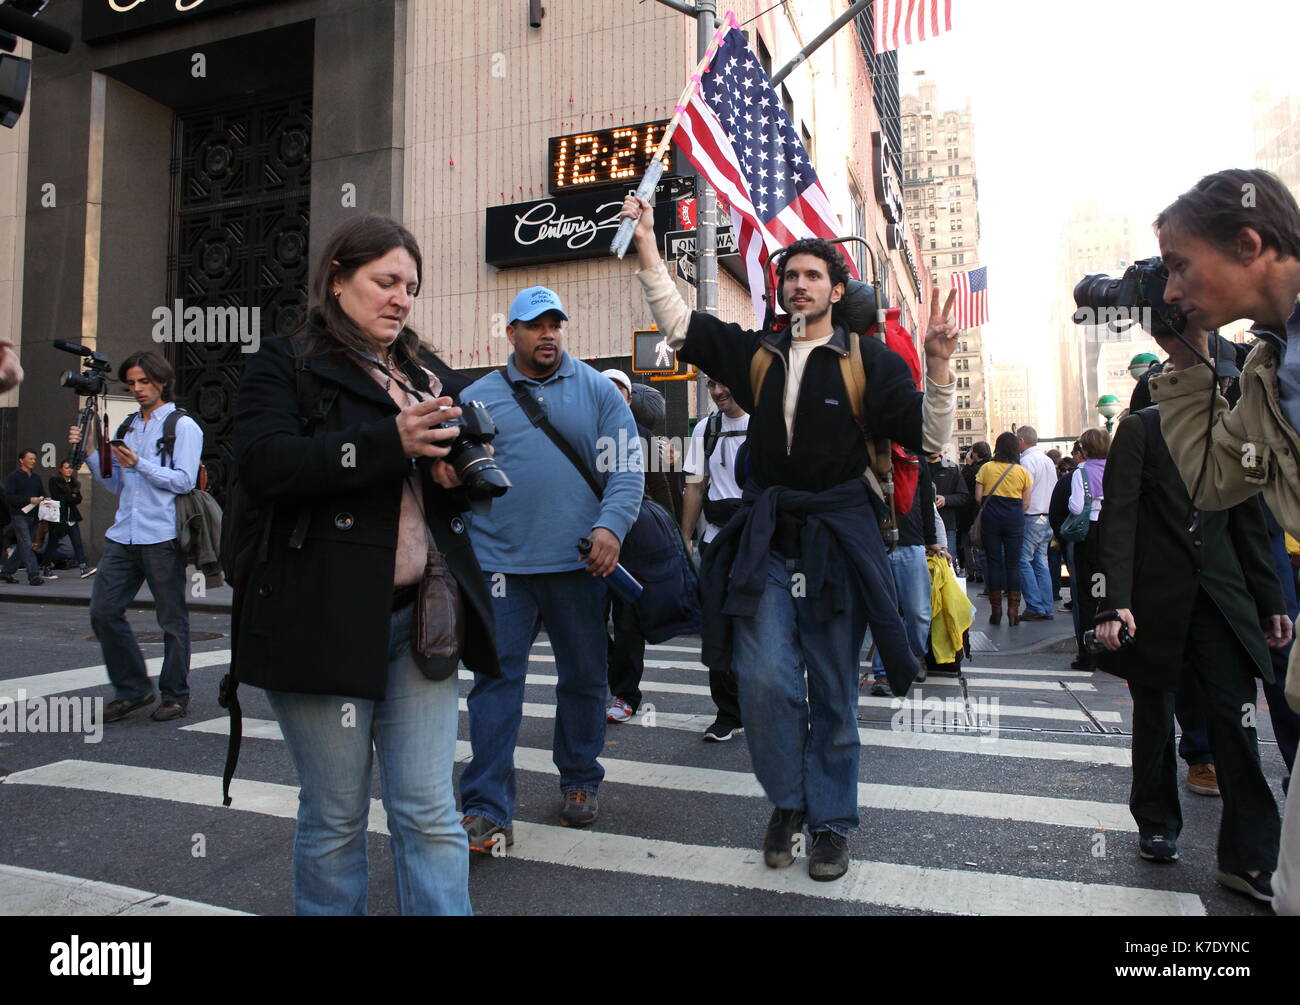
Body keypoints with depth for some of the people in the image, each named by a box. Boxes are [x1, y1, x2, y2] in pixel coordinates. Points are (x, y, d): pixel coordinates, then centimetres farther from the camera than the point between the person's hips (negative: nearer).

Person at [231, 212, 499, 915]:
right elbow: (263, 463, -14)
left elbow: (444, 469, 28)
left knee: (430, 811, 4)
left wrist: (454, 472, 4)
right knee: (336, 815, 7)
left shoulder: (419, 376, 19)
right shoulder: (285, 364, 3)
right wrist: (391, 442, -20)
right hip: (324, 616, -4)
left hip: (419, 617, 5)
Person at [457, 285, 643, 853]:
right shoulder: (477, 397, 8)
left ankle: (580, 783, 32)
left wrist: (611, 528, -17)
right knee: (496, 681, -3)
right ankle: (486, 809, 5)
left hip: (579, 563, 1)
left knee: (584, 677, 12)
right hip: (500, 563, 0)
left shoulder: (598, 391, 6)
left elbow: (626, 470, 0)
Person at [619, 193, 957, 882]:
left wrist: (938, 366, -16)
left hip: (837, 538, -2)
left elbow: (928, 438, -2)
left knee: (833, 689, 7)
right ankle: (786, 803, 18)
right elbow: (678, 323, 11)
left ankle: (831, 822, 24)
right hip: (765, 537, 2)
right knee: (764, 677, -7)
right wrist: (646, 242, 6)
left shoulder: (868, 359, 3)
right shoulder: (757, 353, 11)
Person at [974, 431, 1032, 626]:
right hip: (1014, 520, 0)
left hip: (990, 517, 0)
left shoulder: (986, 468, 2)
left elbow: (978, 497, 0)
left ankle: (995, 611, 8)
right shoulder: (1022, 472, 2)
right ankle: (1013, 612, 5)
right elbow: (1026, 504, 2)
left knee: (993, 562, 5)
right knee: (1013, 564, 5)